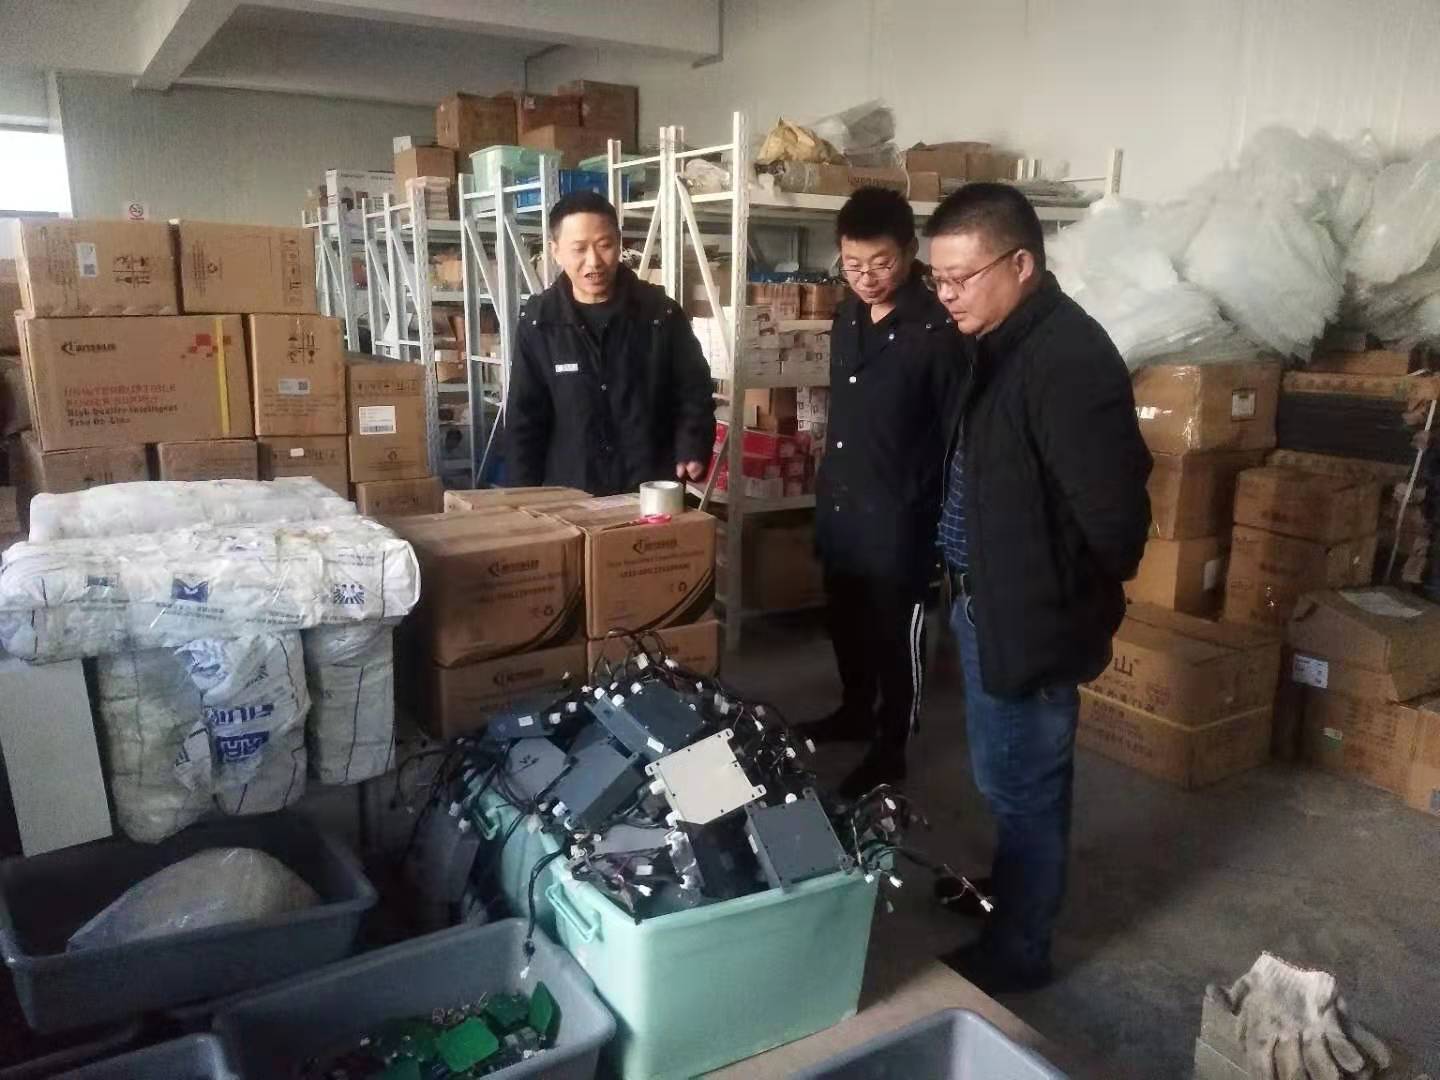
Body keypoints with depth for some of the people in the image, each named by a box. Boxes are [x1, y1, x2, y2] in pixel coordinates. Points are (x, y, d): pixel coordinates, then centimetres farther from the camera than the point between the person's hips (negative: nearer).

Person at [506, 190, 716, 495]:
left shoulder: (661, 313, -3)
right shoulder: (538, 321, -2)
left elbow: (693, 394, 4)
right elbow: (524, 419, 1)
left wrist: (691, 452, -13)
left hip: (653, 491, 0)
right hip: (568, 495, 1)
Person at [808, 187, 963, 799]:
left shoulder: (939, 331, -17)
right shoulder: (848, 316, 6)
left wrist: (940, 515, -14)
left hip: (898, 516, -7)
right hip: (838, 504, 7)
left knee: (896, 634, 8)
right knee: (845, 622, 21)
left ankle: (890, 749, 23)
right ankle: (855, 711, 42)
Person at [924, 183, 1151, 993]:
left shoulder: (1070, 361, -24)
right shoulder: (1005, 341, 7)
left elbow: (1113, 514, -25)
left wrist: (1073, 602, -9)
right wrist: (968, 585, 11)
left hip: (1030, 616, -9)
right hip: (988, 601, 9)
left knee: (1021, 788, 7)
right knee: (1008, 781, 24)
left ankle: (1016, 952, 27)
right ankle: (1005, 899, 45)